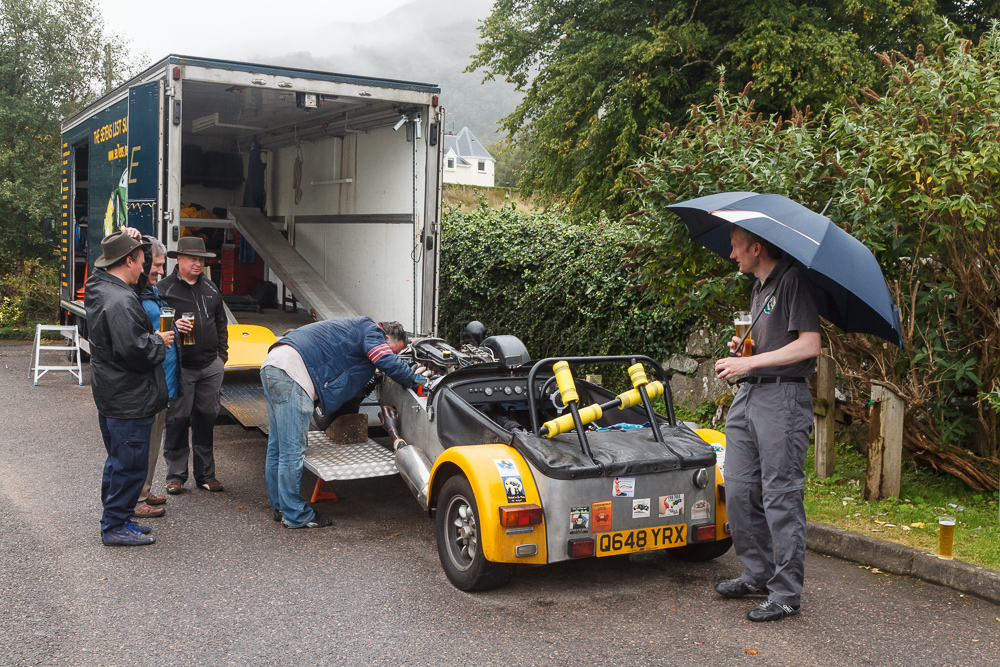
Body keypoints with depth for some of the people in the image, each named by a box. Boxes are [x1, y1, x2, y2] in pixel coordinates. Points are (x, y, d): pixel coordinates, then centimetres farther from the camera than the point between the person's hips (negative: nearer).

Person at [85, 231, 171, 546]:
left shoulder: (99, 291, 10)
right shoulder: (121, 300, -23)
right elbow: (134, 351, -28)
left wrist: (152, 338, 9)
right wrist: (159, 342, -10)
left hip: (110, 395, 11)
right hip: (129, 399, -11)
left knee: (119, 460, 20)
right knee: (130, 463, 0)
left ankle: (116, 519, 30)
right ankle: (116, 526, 8)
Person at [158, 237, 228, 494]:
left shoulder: (210, 288, 13)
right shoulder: (164, 288, -4)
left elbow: (221, 323, 19)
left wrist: (221, 354, 13)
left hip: (211, 367, 5)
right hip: (180, 367, -5)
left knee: (207, 419, 10)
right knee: (178, 421, 0)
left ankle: (206, 474, 20)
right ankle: (176, 475, 12)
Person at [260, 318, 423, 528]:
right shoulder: (371, 332, 4)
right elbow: (391, 364, -12)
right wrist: (418, 381, 3)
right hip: (291, 371, -11)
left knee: (278, 446, 17)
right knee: (292, 450, -5)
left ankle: (280, 507, 28)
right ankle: (295, 515, 1)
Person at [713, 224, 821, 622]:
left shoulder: (792, 281, -8)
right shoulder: (758, 287, 20)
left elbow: (809, 345, -17)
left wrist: (751, 362, -16)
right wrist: (742, 347, 9)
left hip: (782, 398, -9)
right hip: (747, 396, 9)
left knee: (781, 497, -6)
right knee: (739, 492, 9)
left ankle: (786, 593, 1)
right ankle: (758, 575, 22)